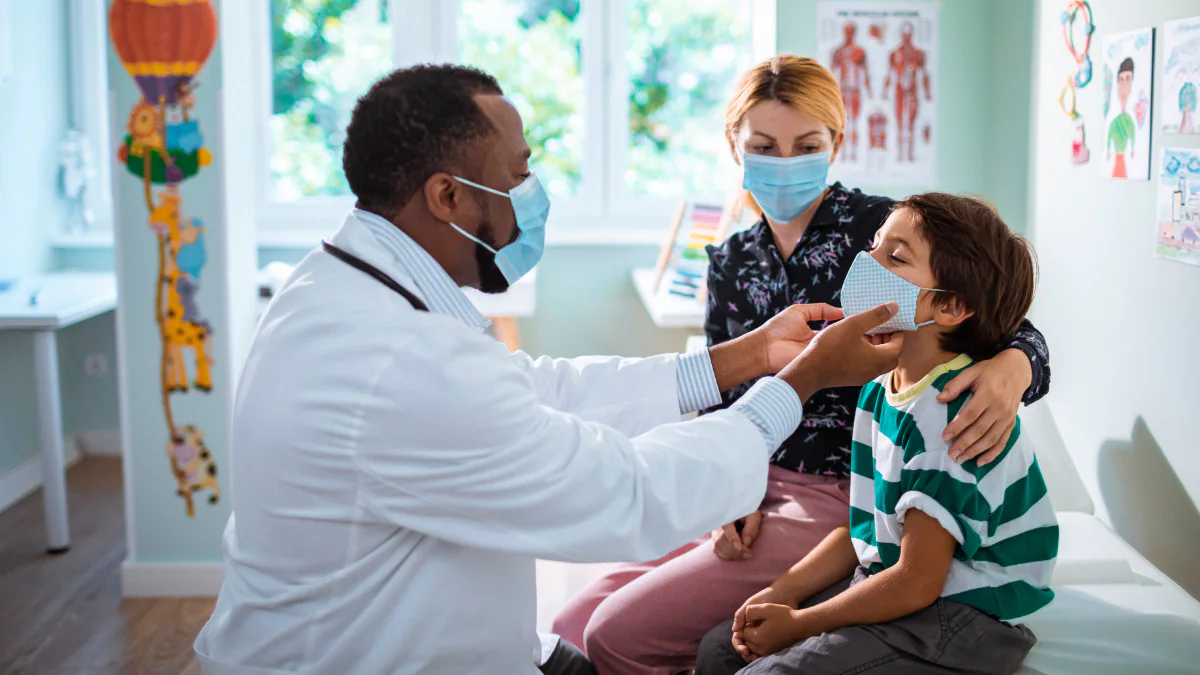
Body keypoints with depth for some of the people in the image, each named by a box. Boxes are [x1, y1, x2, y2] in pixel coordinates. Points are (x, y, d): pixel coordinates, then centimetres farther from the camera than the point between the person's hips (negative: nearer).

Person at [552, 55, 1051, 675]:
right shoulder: (731, 262, 10)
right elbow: (717, 400, 11)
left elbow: (1013, 333, -10)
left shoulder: (882, 229, -8)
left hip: (839, 497, -6)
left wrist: (1011, 369, -35)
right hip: (751, 489, 6)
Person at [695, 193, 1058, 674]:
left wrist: (797, 625, -13)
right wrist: (783, 593, 2)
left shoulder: (951, 413, -24)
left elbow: (916, 583, -22)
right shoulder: (880, 389, 6)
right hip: (882, 585, 9)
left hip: (958, 621, -9)